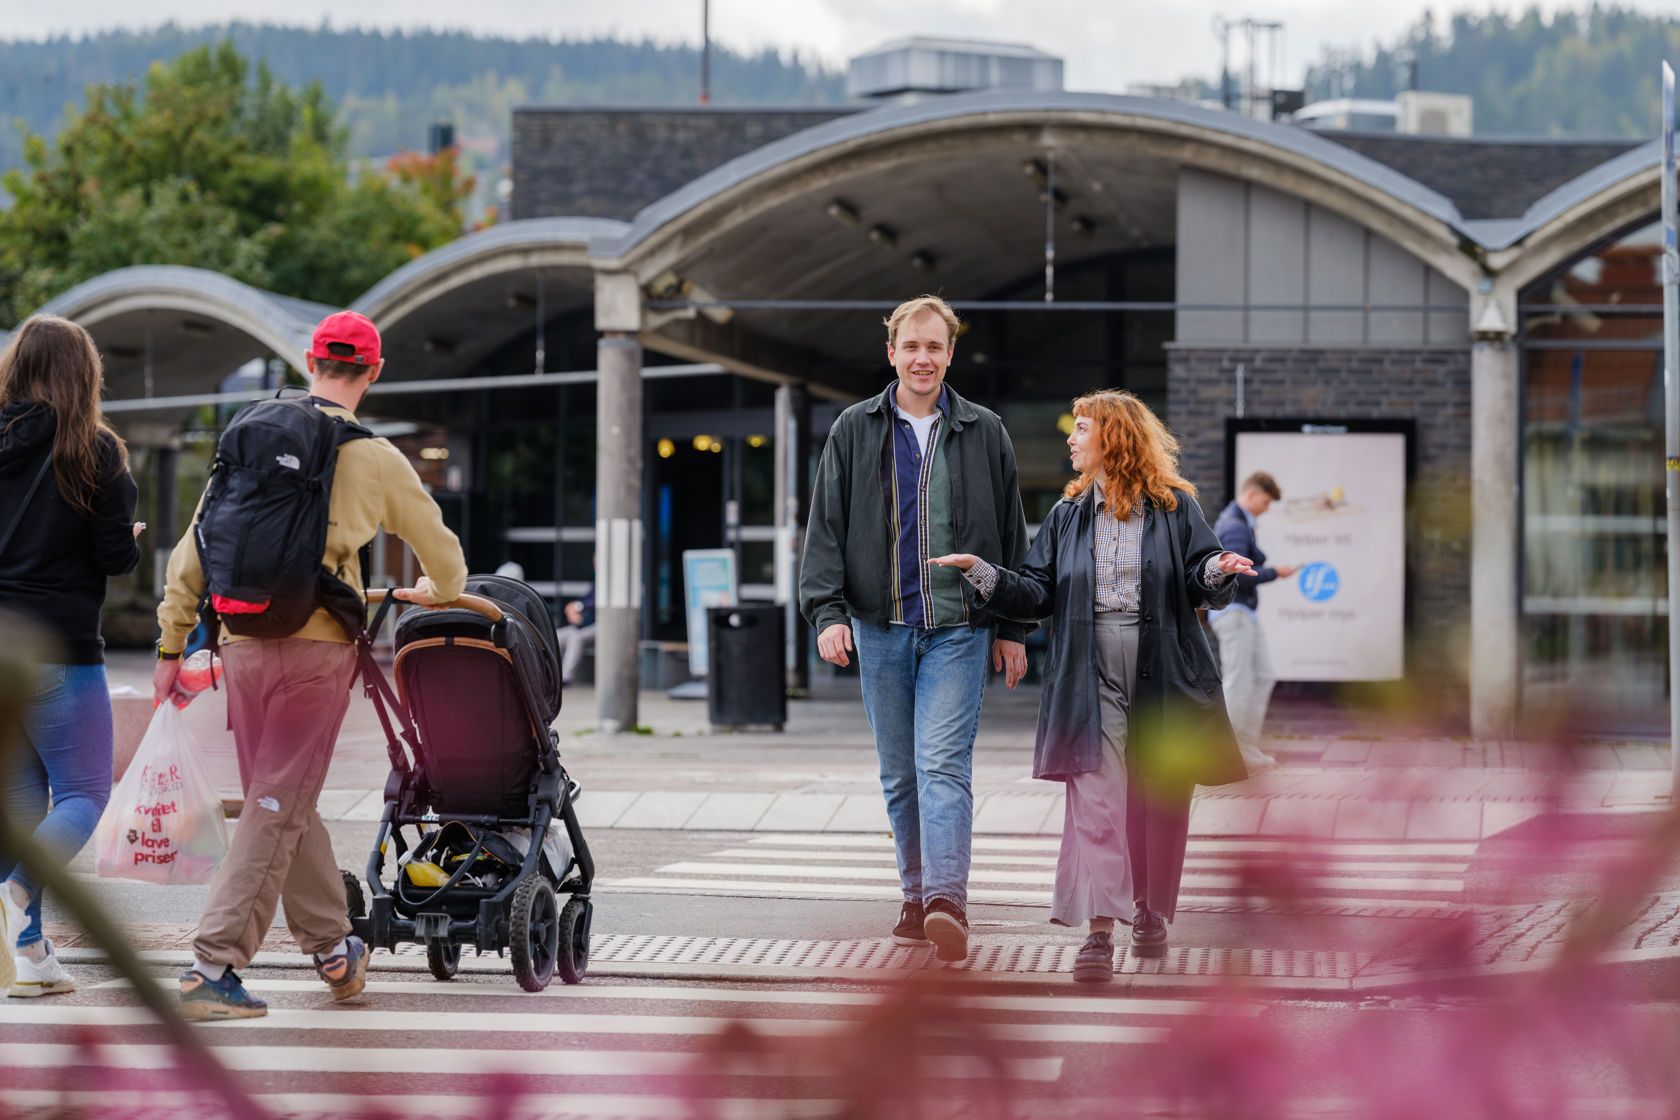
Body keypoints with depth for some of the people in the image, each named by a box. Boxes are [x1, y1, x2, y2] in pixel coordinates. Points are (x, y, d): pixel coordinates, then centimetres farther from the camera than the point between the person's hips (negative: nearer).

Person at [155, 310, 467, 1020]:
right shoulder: (375, 458, -1)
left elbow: (193, 549, 7)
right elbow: (440, 550, 12)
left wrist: (172, 646, 12)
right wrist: (437, 591, 35)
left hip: (241, 644, 4)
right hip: (316, 647, -4)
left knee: (284, 802, 17)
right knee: (278, 809, -3)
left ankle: (333, 948, 30)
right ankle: (213, 969, -10)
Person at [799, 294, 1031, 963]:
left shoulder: (984, 434, 8)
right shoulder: (855, 431, 8)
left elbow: (1010, 534, 12)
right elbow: (825, 527, 6)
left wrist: (1012, 629, 9)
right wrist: (827, 610, -7)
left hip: (959, 629, -2)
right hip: (881, 626, 2)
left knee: (943, 762, -16)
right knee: (900, 774, 7)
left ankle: (947, 900, -26)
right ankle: (917, 898, 17)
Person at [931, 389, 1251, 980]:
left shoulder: (1175, 508, 4)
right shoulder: (1068, 515, 13)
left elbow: (1200, 584, -1)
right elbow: (1036, 593, 9)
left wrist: (1216, 571, -23)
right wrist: (979, 571, -4)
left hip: (1163, 674, -1)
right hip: (1090, 674, 1)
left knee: (1159, 803, 7)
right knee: (1095, 799, -12)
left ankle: (1152, 915, 27)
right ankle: (1099, 931, -19)